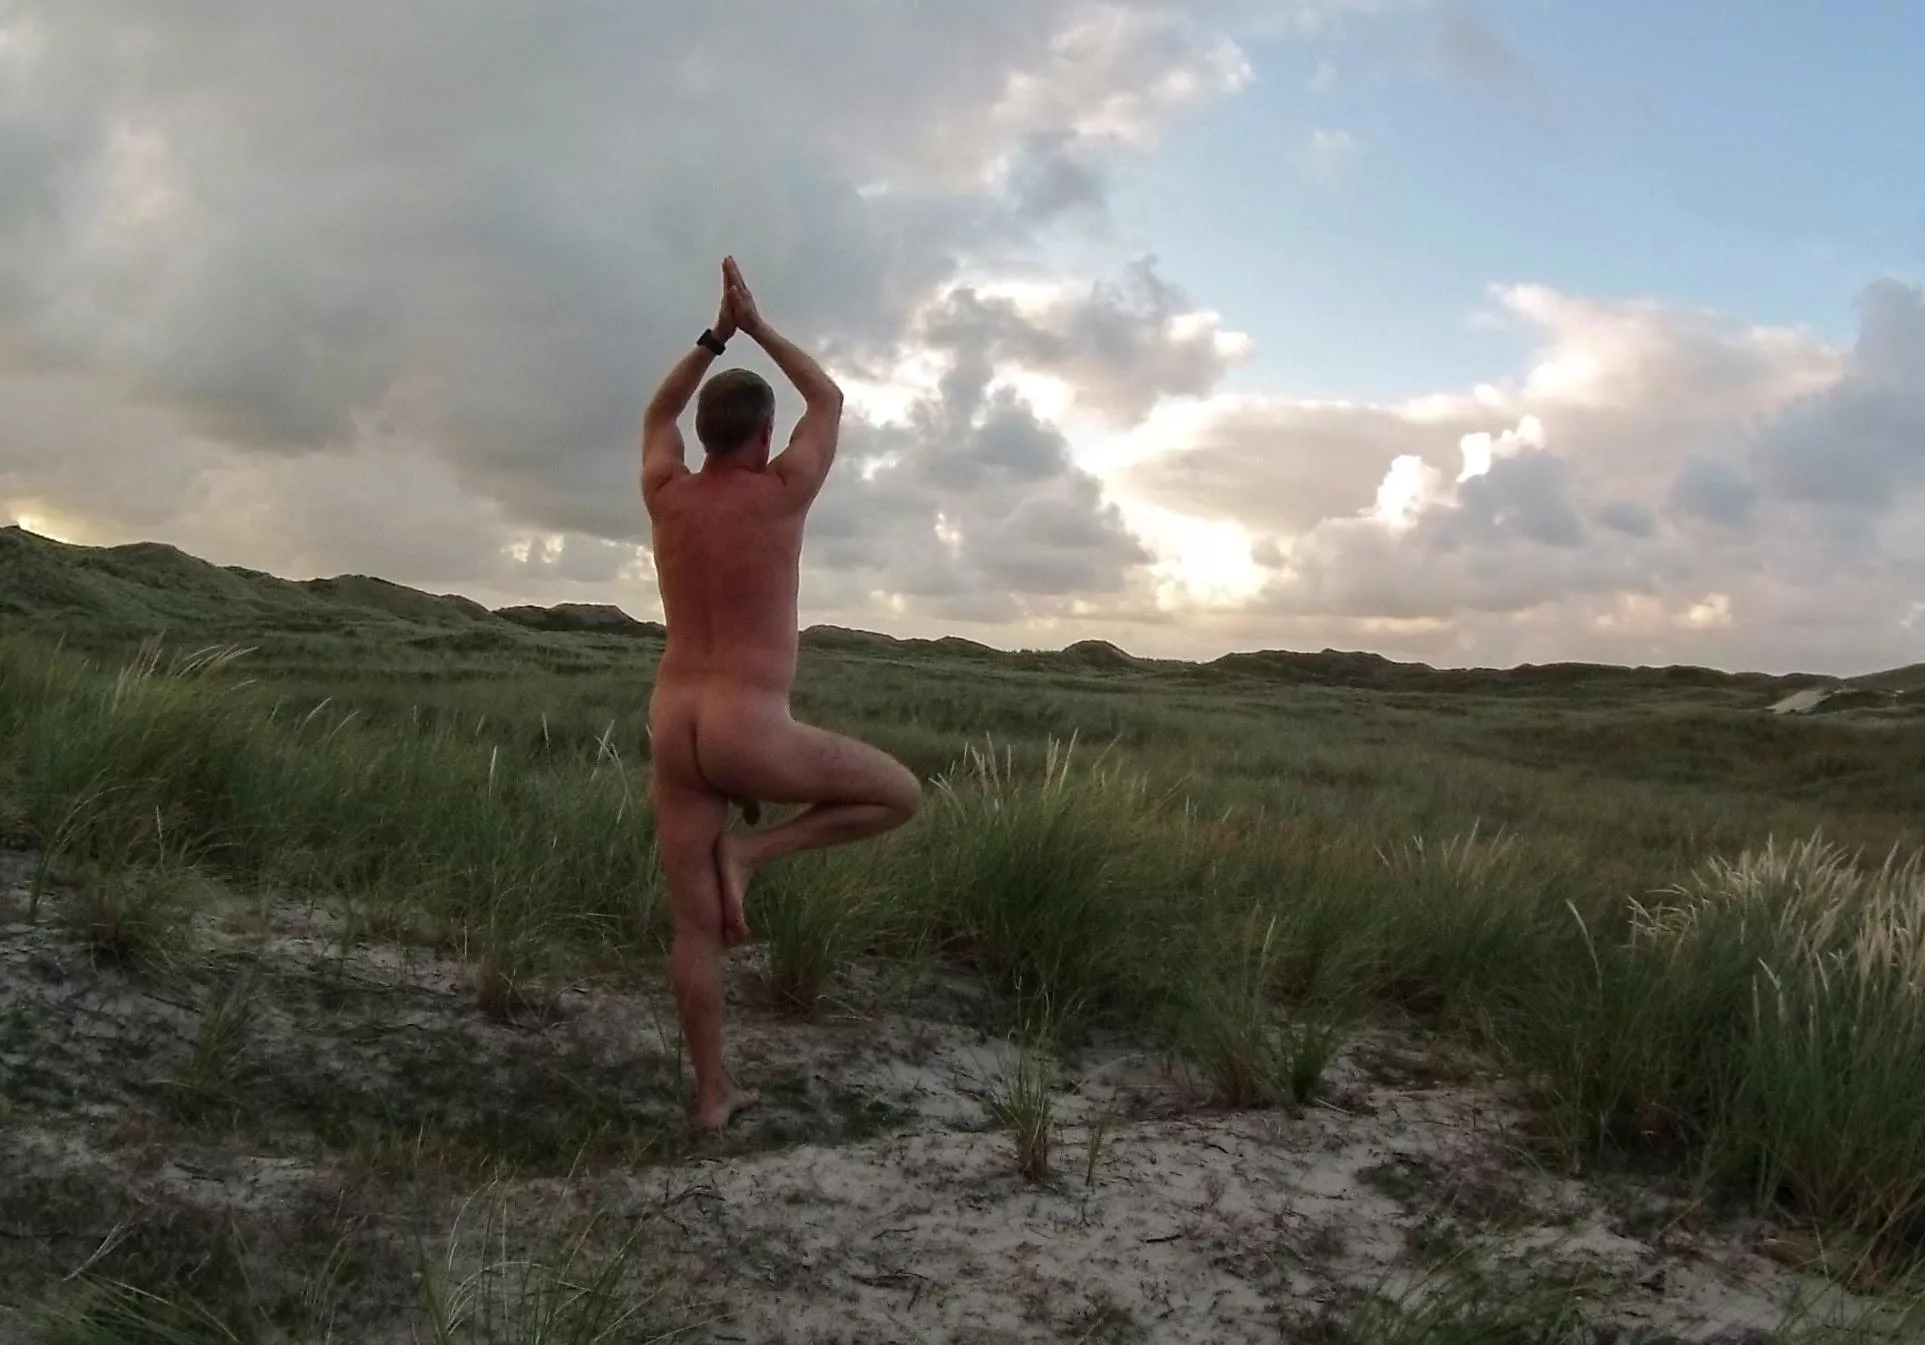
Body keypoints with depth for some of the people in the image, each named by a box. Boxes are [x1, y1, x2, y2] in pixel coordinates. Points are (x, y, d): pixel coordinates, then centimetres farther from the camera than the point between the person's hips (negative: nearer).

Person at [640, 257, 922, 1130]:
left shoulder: (666, 496, 6)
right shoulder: (780, 493, -6)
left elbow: (658, 414, 29)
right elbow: (829, 402, 12)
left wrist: (715, 335, 25)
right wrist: (757, 326, 18)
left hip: (673, 734, 6)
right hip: (751, 737, -5)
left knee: (695, 927, 10)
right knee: (900, 795, 13)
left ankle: (711, 1095, 15)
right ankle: (749, 851, 2)